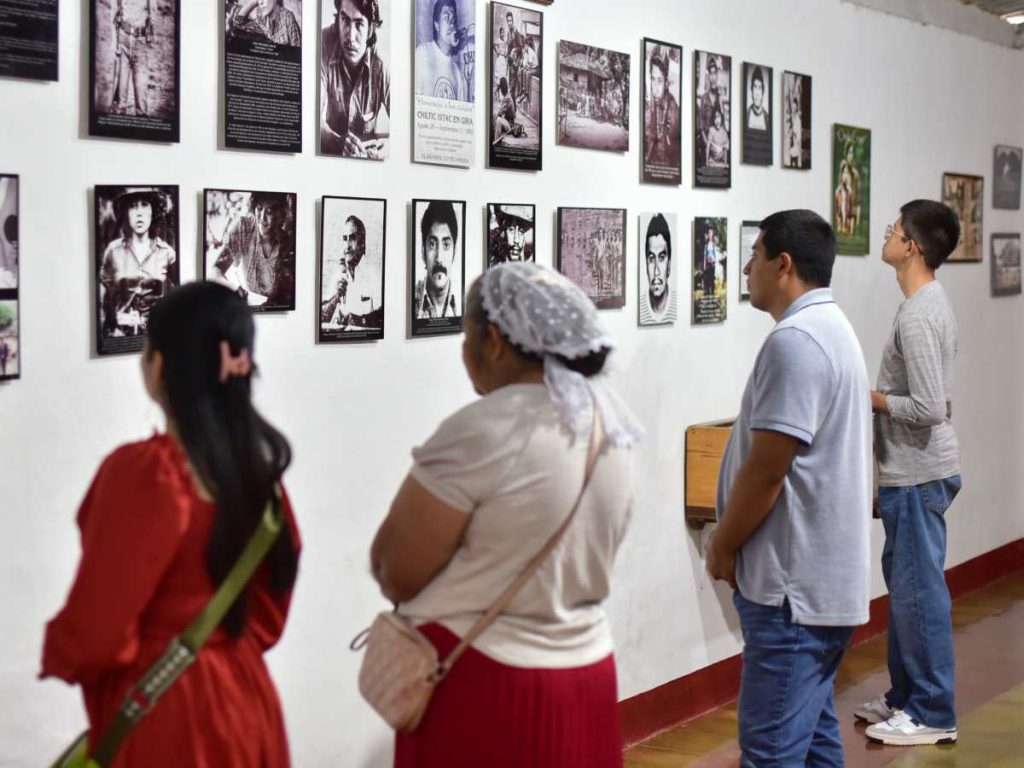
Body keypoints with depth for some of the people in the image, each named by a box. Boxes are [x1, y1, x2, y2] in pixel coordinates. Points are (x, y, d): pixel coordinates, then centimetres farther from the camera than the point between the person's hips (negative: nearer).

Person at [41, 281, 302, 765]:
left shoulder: (143, 470, -21)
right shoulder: (256, 464, 1)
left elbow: (93, 632, -17)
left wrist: (58, 655, 2)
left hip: (162, 712, -7)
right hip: (243, 698, 7)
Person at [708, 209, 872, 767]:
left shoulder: (794, 341, -18)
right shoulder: (833, 329, 16)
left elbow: (766, 469, -21)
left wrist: (722, 547, -7)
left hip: (792, 584, -11)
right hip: (822, 576, 11)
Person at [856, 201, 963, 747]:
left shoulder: (917, 317, -21)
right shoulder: (931, 302, 10)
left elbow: (929, 409, -25)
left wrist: (870, 397, -12)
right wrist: (877, 393, 10)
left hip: (919, 475, -10)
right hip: (912, 471, 10)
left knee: (918, 589, -2)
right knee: (905, 583, 18)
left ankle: (932, 715, 7)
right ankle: (906, 695, 28)